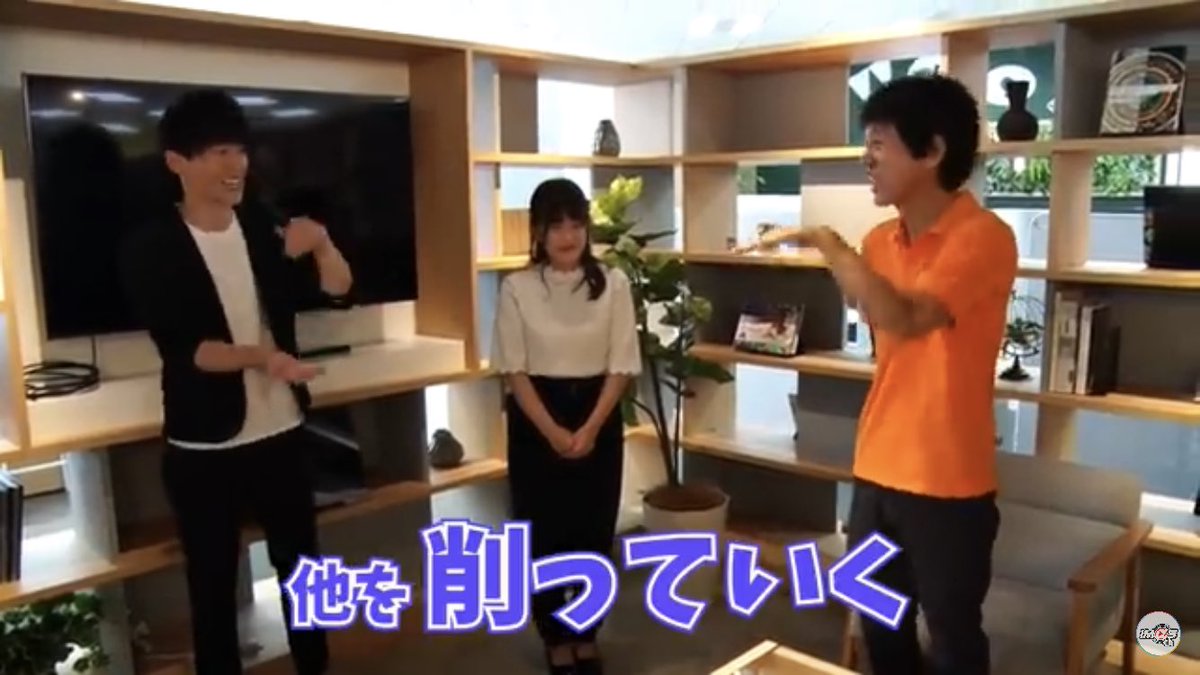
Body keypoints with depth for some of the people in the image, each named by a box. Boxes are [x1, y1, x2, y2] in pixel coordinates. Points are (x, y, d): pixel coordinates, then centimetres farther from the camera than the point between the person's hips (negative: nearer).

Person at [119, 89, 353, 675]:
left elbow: (339, 288, -2)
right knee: (213, 584, 11)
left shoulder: (265, 227, 1)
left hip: (281, 434, 4)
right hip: (203, 450, -3)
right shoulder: (150, 249, -11)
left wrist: (321, 243, -22)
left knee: (301, 566, 17)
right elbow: (181, 349, -17)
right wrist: (259, 356, -33)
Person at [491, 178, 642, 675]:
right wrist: (552, 431, -13)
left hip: (597, 415, 1)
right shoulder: (517, 288, -6)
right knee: (543, 532, 6)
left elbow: (621, 366, -3)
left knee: (595, 531, 8)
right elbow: (513, 369, -6)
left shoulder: (612, 283, -3)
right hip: (536, 419, -1)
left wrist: (590, 428, -12)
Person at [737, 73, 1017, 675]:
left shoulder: (983, 237, -16)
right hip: (877, 472, 7)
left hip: (948, 483, -7)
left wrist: (825, 242, -25)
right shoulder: (881, 241, 7)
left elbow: (906, 319, -30)